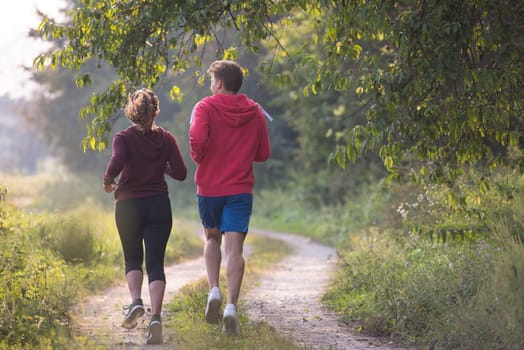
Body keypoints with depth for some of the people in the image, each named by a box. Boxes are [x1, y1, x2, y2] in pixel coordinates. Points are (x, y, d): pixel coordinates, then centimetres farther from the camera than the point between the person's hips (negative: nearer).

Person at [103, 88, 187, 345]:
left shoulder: (123, 138, -5)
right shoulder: (166, 139, 2)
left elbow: (117, 163, -22)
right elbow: (180, 173, -1)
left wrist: (108, 181, -3)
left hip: (129, 205, -1)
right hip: (159, 205, 1)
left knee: (132, 259, 18)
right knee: (155, 263, 0)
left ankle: (136, 301, -7)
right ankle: (156, 317, -17)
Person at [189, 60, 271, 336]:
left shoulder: (205, 107, -6)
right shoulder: (255, 112, 6)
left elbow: (197, 139, -23)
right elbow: (263, 154, 9)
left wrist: (198, 158, -3)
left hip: (209, 186, -1)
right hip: (241, 188, 1)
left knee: (212, 238, 22)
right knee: (234, 248, -5)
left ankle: (214, 290, 4)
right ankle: (231, 306, -18)